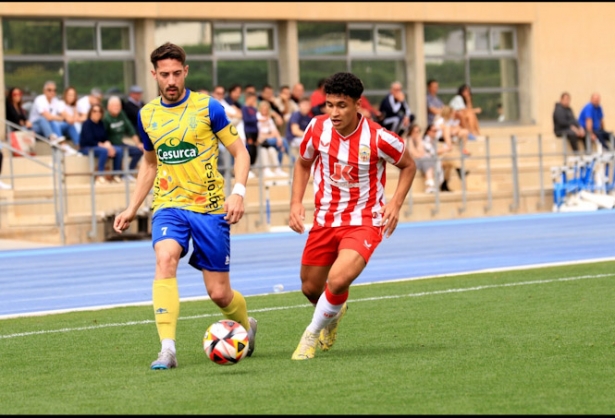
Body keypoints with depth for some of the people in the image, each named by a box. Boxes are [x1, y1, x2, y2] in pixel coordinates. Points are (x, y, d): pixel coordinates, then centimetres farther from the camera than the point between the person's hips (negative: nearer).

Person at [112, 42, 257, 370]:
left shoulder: (208, 108, -6)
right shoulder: (146, 115, 6)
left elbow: (239, 152, -1)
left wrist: (238, 192, -17)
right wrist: (132, 208, 16)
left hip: (209, 207, -2)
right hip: (168, 205, 2)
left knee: (219, 294, 1)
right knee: (165, 259, -29)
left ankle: (247, 327, 37)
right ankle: (167, 349, -34)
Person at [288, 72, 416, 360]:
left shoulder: (378, 138, -20)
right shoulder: (317, 128, -10)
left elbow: (408, 166, -1)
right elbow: (303, 163, 11)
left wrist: (395, 203, -14)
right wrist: (296, 202, -2)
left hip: (364, 222, -4)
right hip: (325, 220, 4)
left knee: (337, 281, -27)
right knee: (310, 289, 12)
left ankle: (312, 335, 0)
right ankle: (333, 314, 50)